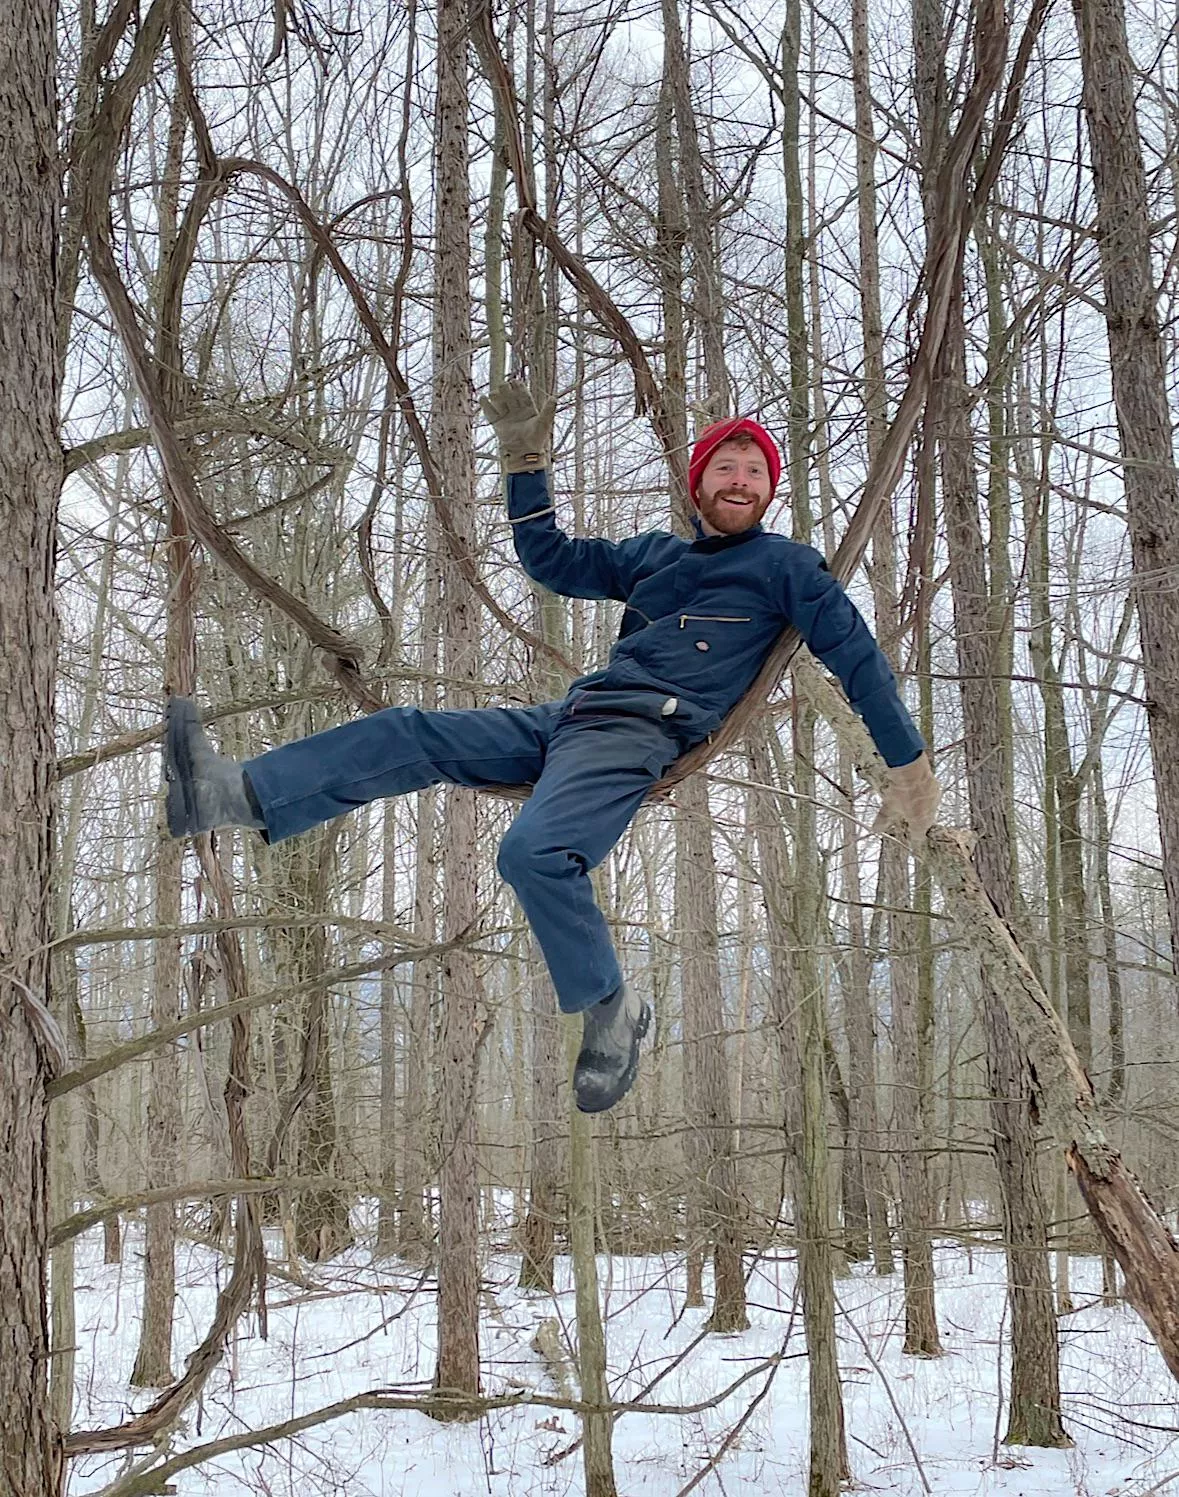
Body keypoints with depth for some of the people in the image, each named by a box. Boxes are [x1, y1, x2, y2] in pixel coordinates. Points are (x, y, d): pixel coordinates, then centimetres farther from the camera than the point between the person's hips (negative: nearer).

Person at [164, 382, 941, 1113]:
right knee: (407, 732, -5)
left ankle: (612, 1008, -15)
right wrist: (527, 463, 18)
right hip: (569, 716, 8)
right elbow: (552, 561, 27)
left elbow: (857, 655, 3)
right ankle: (233, 793, -15)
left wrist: (912, 764, -2)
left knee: (535, 850, -34)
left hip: (640, 735, -8)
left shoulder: (786, 564, 6)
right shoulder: (656, 553, 25)